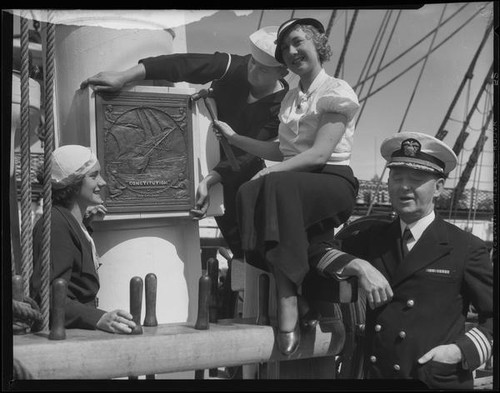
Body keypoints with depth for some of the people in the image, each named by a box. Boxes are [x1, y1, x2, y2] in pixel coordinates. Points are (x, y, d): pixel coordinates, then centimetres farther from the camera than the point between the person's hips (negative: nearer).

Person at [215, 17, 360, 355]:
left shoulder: (337, 92, 0)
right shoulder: (291, 98, 23)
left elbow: (320, 153, -12)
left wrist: (272, 171, -22)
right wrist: (234, 138, 17)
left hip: (334, 182, -5)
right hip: (294, 180, 5)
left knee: (277, 185, -38)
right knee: (251, 191, -30)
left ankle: (289, 305, -40)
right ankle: (296, 299, -35)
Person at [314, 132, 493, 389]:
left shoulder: (467, 249, -2)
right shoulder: (373, 239, 9)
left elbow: (492, 317, 2)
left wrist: (463, 351, -13)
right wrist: (357, 266, -14)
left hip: (439, 382, -3)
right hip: (376, 376, 4)